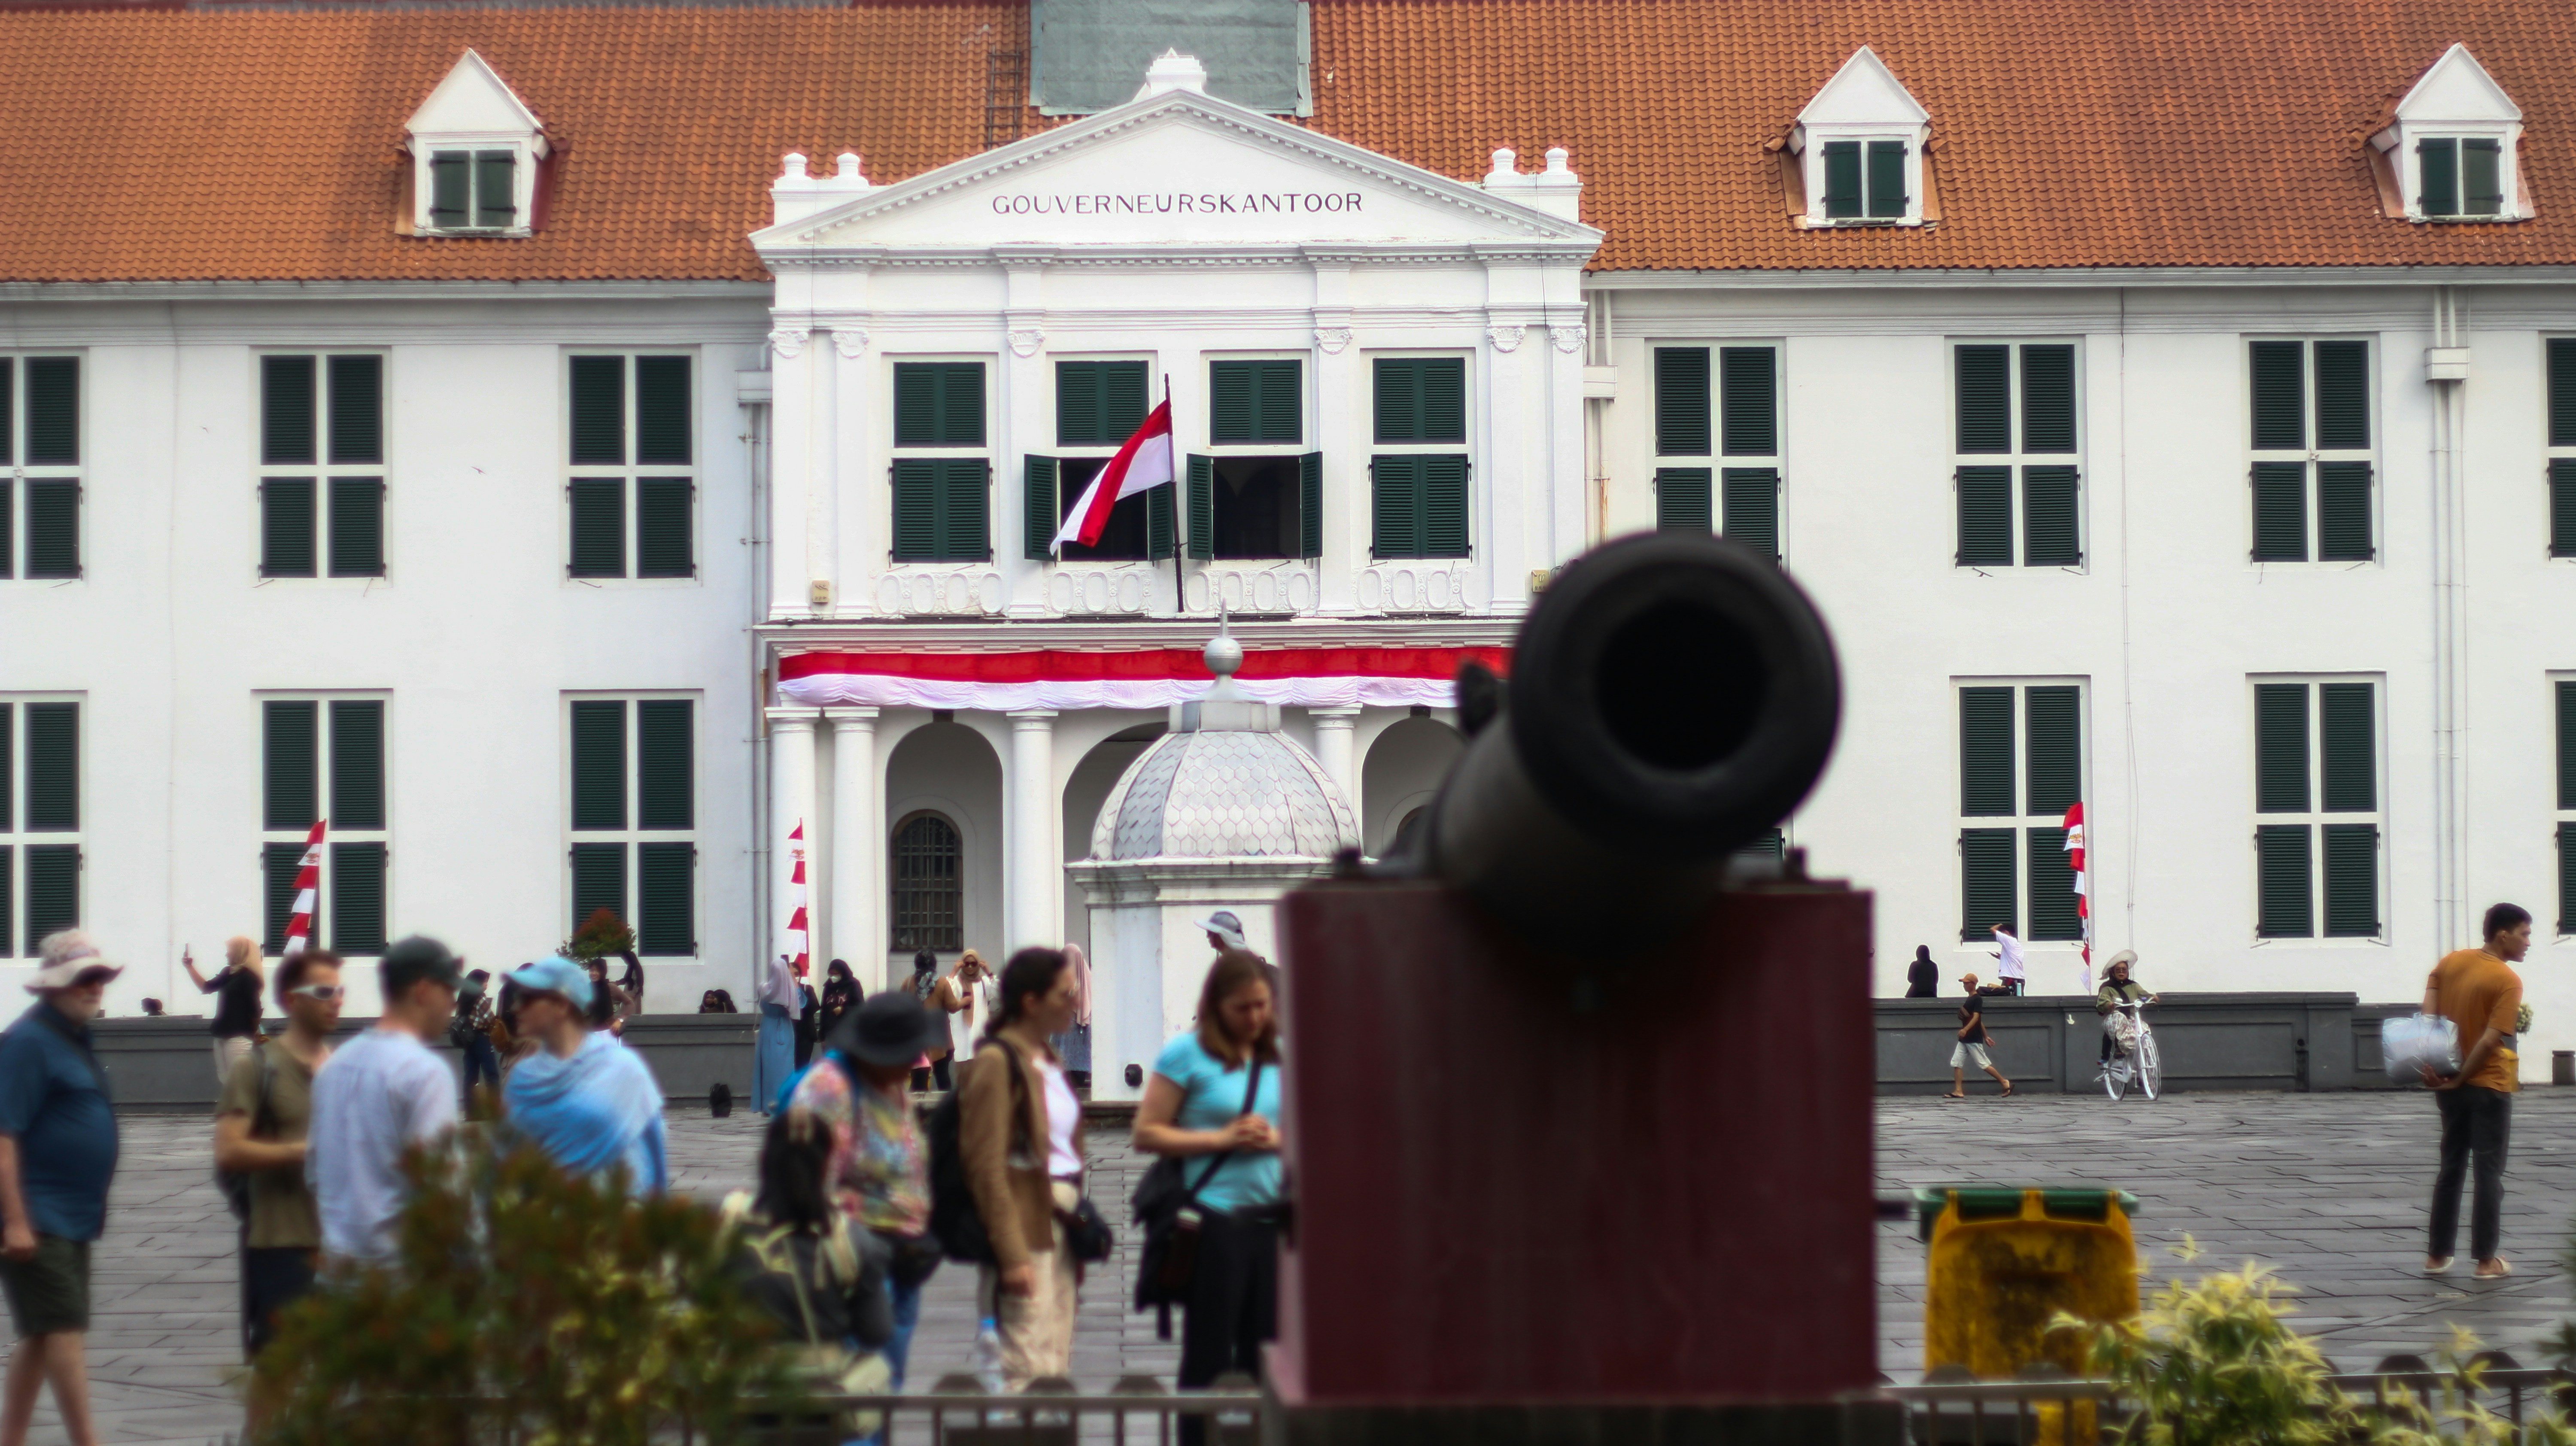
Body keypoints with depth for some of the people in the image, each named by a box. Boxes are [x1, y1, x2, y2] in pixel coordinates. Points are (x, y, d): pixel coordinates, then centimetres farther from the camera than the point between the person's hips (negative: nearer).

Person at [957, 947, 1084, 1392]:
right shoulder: (996, 1063, -11)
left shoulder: (1048, 1063, 16)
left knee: (1057, 1370, 8)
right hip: (1026, 1231, -9)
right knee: (1030, 1372, -12)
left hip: (1060, 1223, 9)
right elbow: (986, 1166, -15)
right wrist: (1012, 1254, -19)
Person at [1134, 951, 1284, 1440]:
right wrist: (1223, 1139, -14)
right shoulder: (1188, 1054, -4)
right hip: (1215, 1221, -5)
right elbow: (1147, 1133, -6)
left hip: (1273, 1220, 5)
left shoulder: (1280, 1057, 10)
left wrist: (1276, 1139, -4)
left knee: (1264, 1355, 8)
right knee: (1209, 1358, 1)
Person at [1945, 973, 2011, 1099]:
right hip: (1964, 1039, 9)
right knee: (1956, 1063, 0)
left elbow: (1976, 1017, -21)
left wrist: (1965, 1030, -34)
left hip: (1974, 1040, -9)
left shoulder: (1977, 999, -11)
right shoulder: (1969, 999, 17)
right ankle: (1958, 1092, -1)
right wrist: (1985, 1036, 25)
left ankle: (2005, 1083, 5)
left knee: (1984, 1064, -6)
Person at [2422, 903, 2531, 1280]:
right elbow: (2491, 1040, -20)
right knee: (2489, 1171, 1)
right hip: (2489, 1085, -6)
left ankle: (2437, 1255, 16)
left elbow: (2428, 1016, -4)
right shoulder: (2508, 981, -15)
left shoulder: (2450, 962, 3)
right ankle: (2487, 1260, 2)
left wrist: (2431, 1066, -8)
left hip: (2449, 1085, 6)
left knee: (2451, 1167, 14)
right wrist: (2461, 1078, -12)